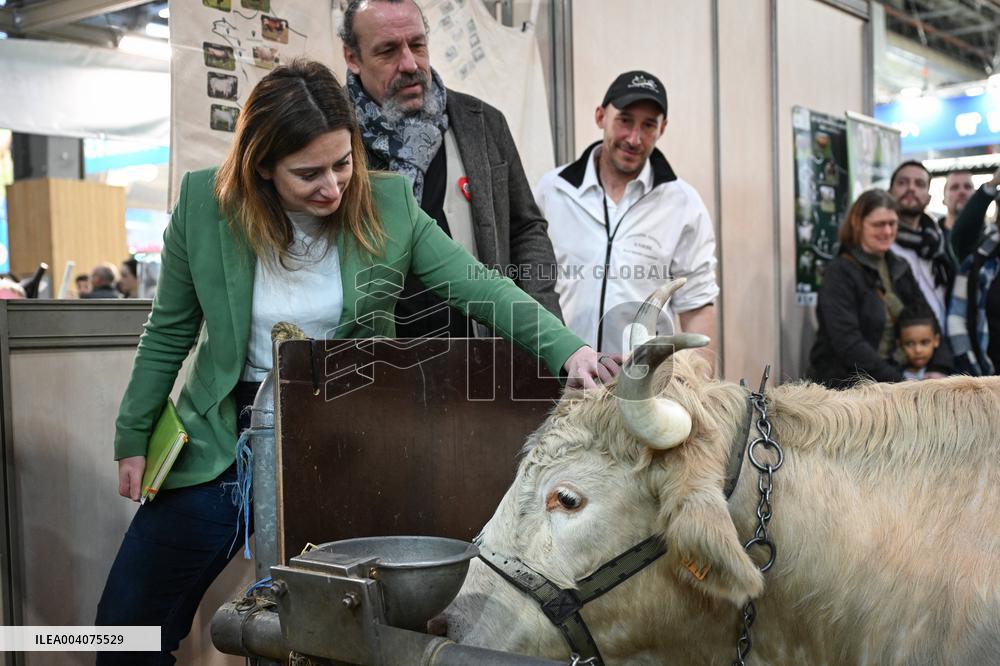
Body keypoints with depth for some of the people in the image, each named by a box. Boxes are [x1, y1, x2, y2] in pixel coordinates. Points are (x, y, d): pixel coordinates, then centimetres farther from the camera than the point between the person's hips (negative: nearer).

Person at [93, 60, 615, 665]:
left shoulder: (389, 207, -10)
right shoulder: (204, 206, -9)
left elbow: (481, 288, -12)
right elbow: (170, 333, 2)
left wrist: (567, 348, -27)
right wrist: (134, 437, 6)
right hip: (226, 440, 1)